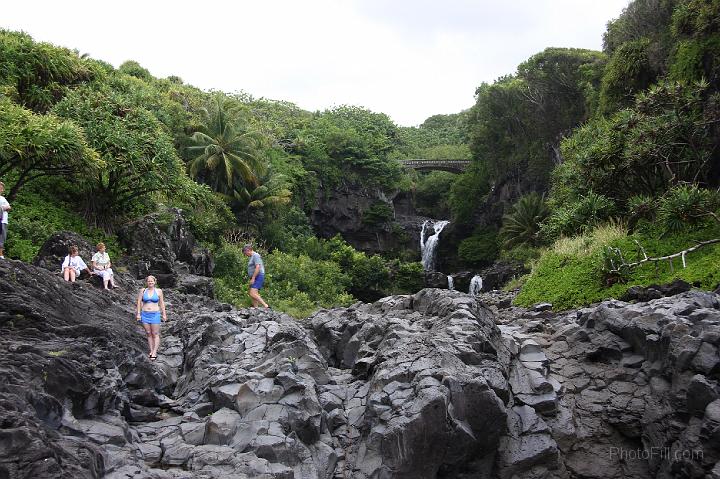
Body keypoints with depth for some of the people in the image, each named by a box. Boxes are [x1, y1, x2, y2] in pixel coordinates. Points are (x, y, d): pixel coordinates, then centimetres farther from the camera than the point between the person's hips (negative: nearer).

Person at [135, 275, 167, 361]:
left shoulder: (158, 291, 1)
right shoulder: (142, 291, 4)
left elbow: (162, 303, 5)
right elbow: (139, 302, 5)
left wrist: (164, 314, 3)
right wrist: (138, 314, -1)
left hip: (155, 314, -2)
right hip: (145, 314, 2)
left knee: (155, 334, -3)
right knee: (148, 334, 6)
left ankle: (154, 353, -3)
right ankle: (151, 351, 12)